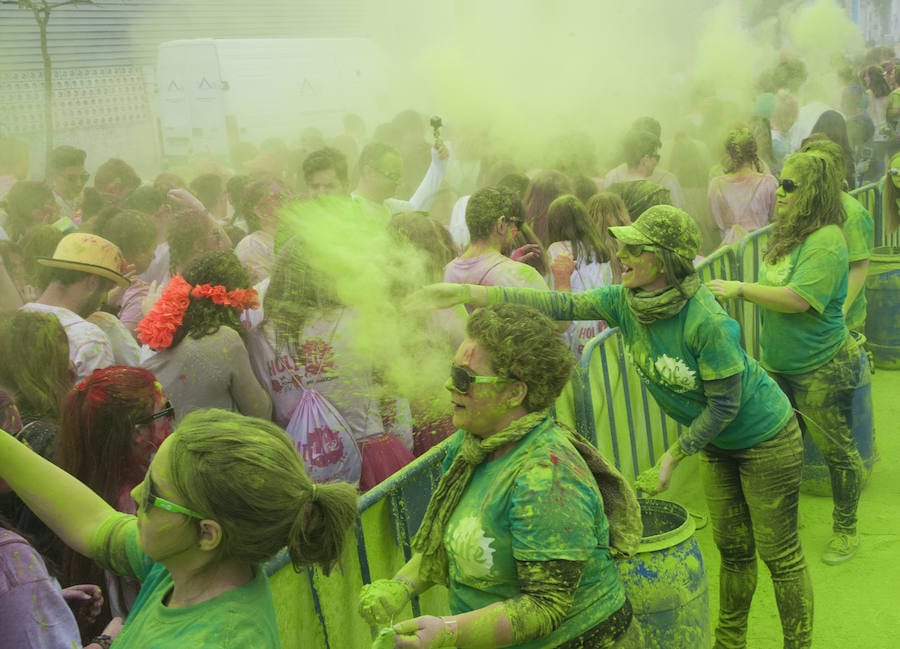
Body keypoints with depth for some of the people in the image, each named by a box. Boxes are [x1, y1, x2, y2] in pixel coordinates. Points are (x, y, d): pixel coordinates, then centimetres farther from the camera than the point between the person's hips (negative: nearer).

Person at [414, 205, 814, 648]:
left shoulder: (708, 323, -34)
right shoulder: (625, 300, -14)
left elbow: (724, 405, -25)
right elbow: (562, 306, -19)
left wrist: (673, 457, -19)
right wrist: (469, 294, -27)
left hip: (765, 440, -7)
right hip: (716, 443, 7)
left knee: (780, 555, 7)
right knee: (733, 550, 21)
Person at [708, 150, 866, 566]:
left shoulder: (826, 240, -23)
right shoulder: (787, 233, 4)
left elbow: (798, 299, -30)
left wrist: (741, 289, -25)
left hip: (821, 369, -8)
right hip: (778, 363, 8)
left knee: (836, 450, 8)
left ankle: (845, 531, 25)